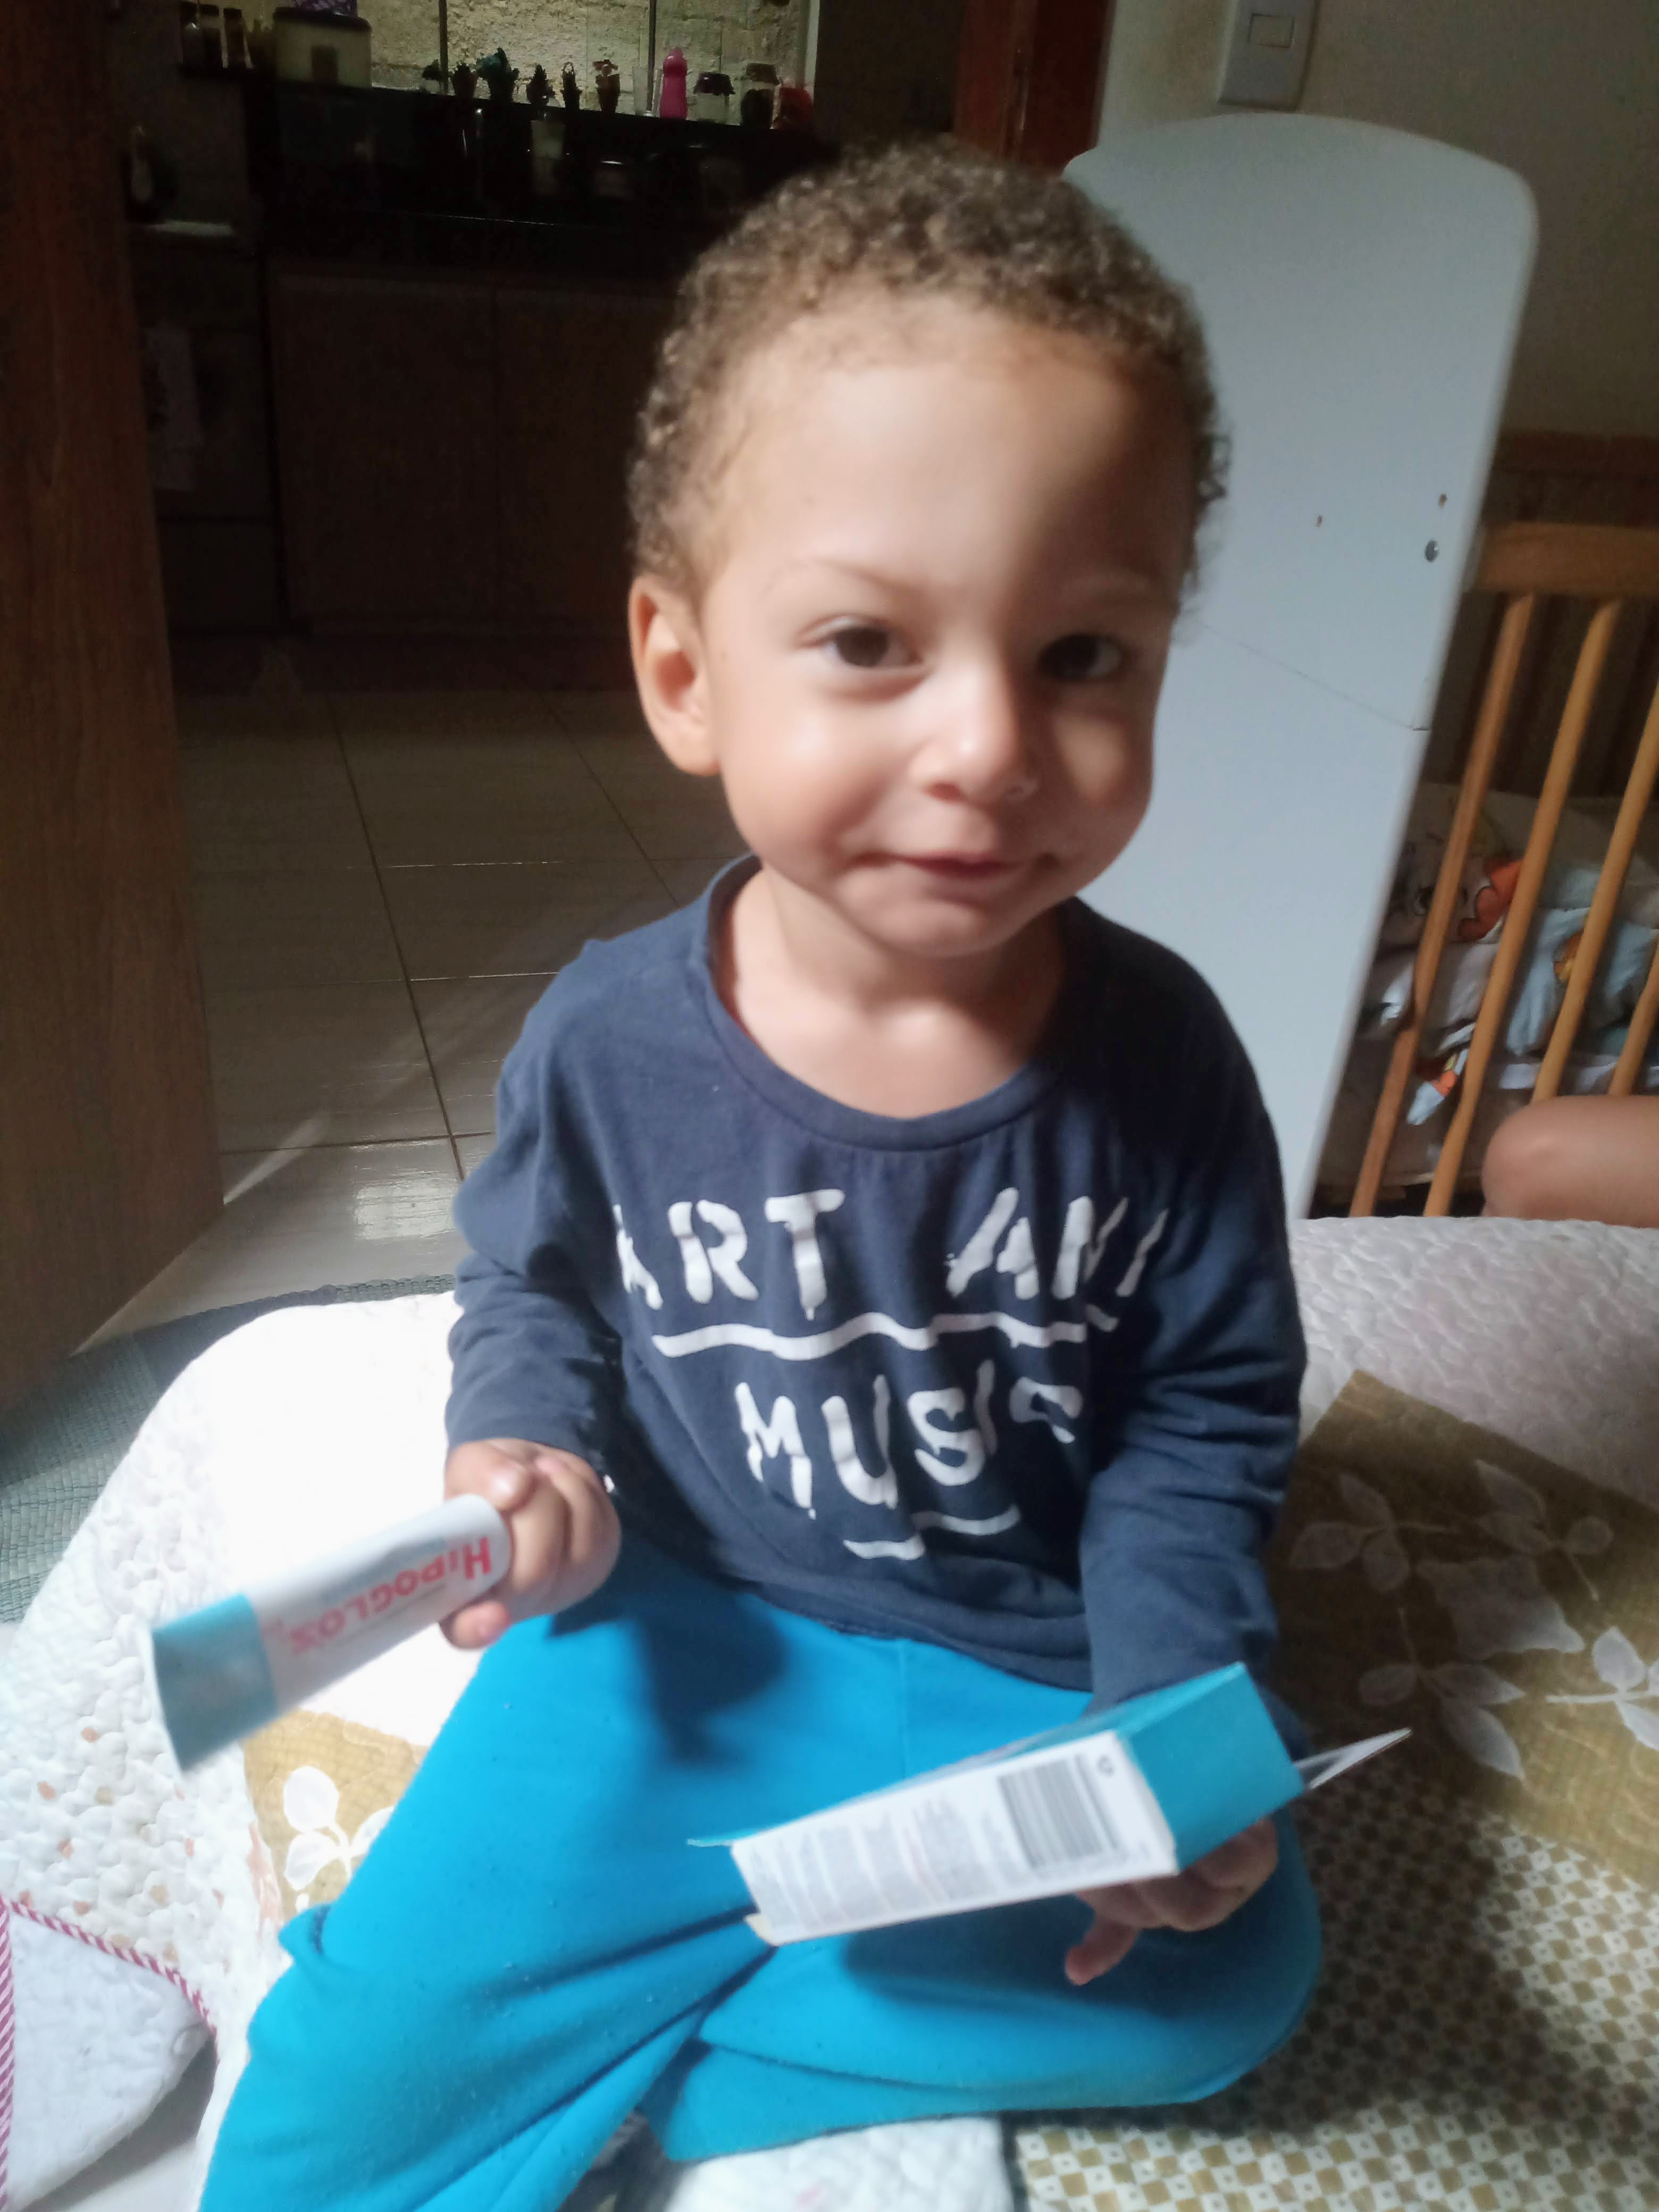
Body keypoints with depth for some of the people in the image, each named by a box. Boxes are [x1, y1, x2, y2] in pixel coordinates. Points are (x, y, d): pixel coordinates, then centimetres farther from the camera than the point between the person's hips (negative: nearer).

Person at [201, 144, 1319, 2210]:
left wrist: (1170, 1713, -14)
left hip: (1033, 1664, 2)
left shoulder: (1157, 1058, -15)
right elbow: (532, 1280, 5)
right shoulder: (609, 1035, -16)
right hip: (682, 1624, -1)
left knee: (1232, 1970, -16)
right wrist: (528, 1451, -15)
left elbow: (1209, 1410, -3)